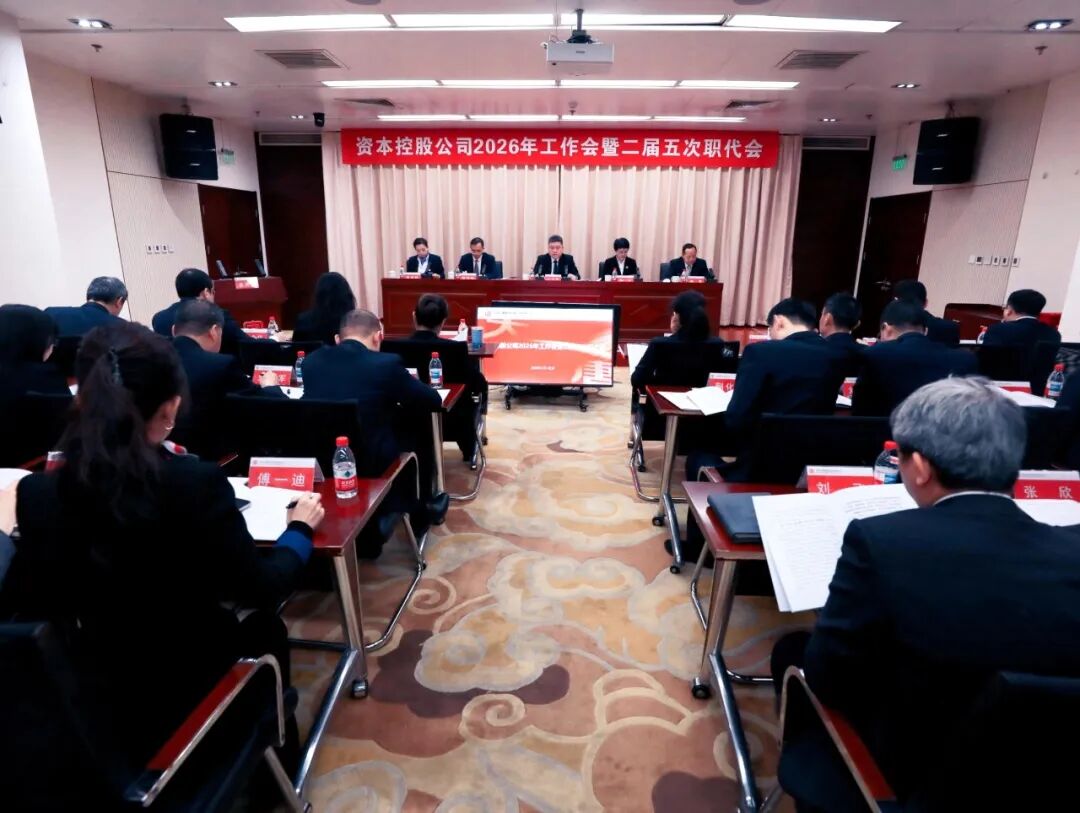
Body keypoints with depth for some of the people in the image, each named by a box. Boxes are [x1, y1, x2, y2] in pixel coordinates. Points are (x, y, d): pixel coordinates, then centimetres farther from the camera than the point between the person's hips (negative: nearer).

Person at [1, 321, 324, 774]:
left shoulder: (37, 493, -15)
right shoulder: (196, 483, -26)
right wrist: (300, 528, 2)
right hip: (191, 702, -4)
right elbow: (262, 591, -15)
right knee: (265, 627, 25)